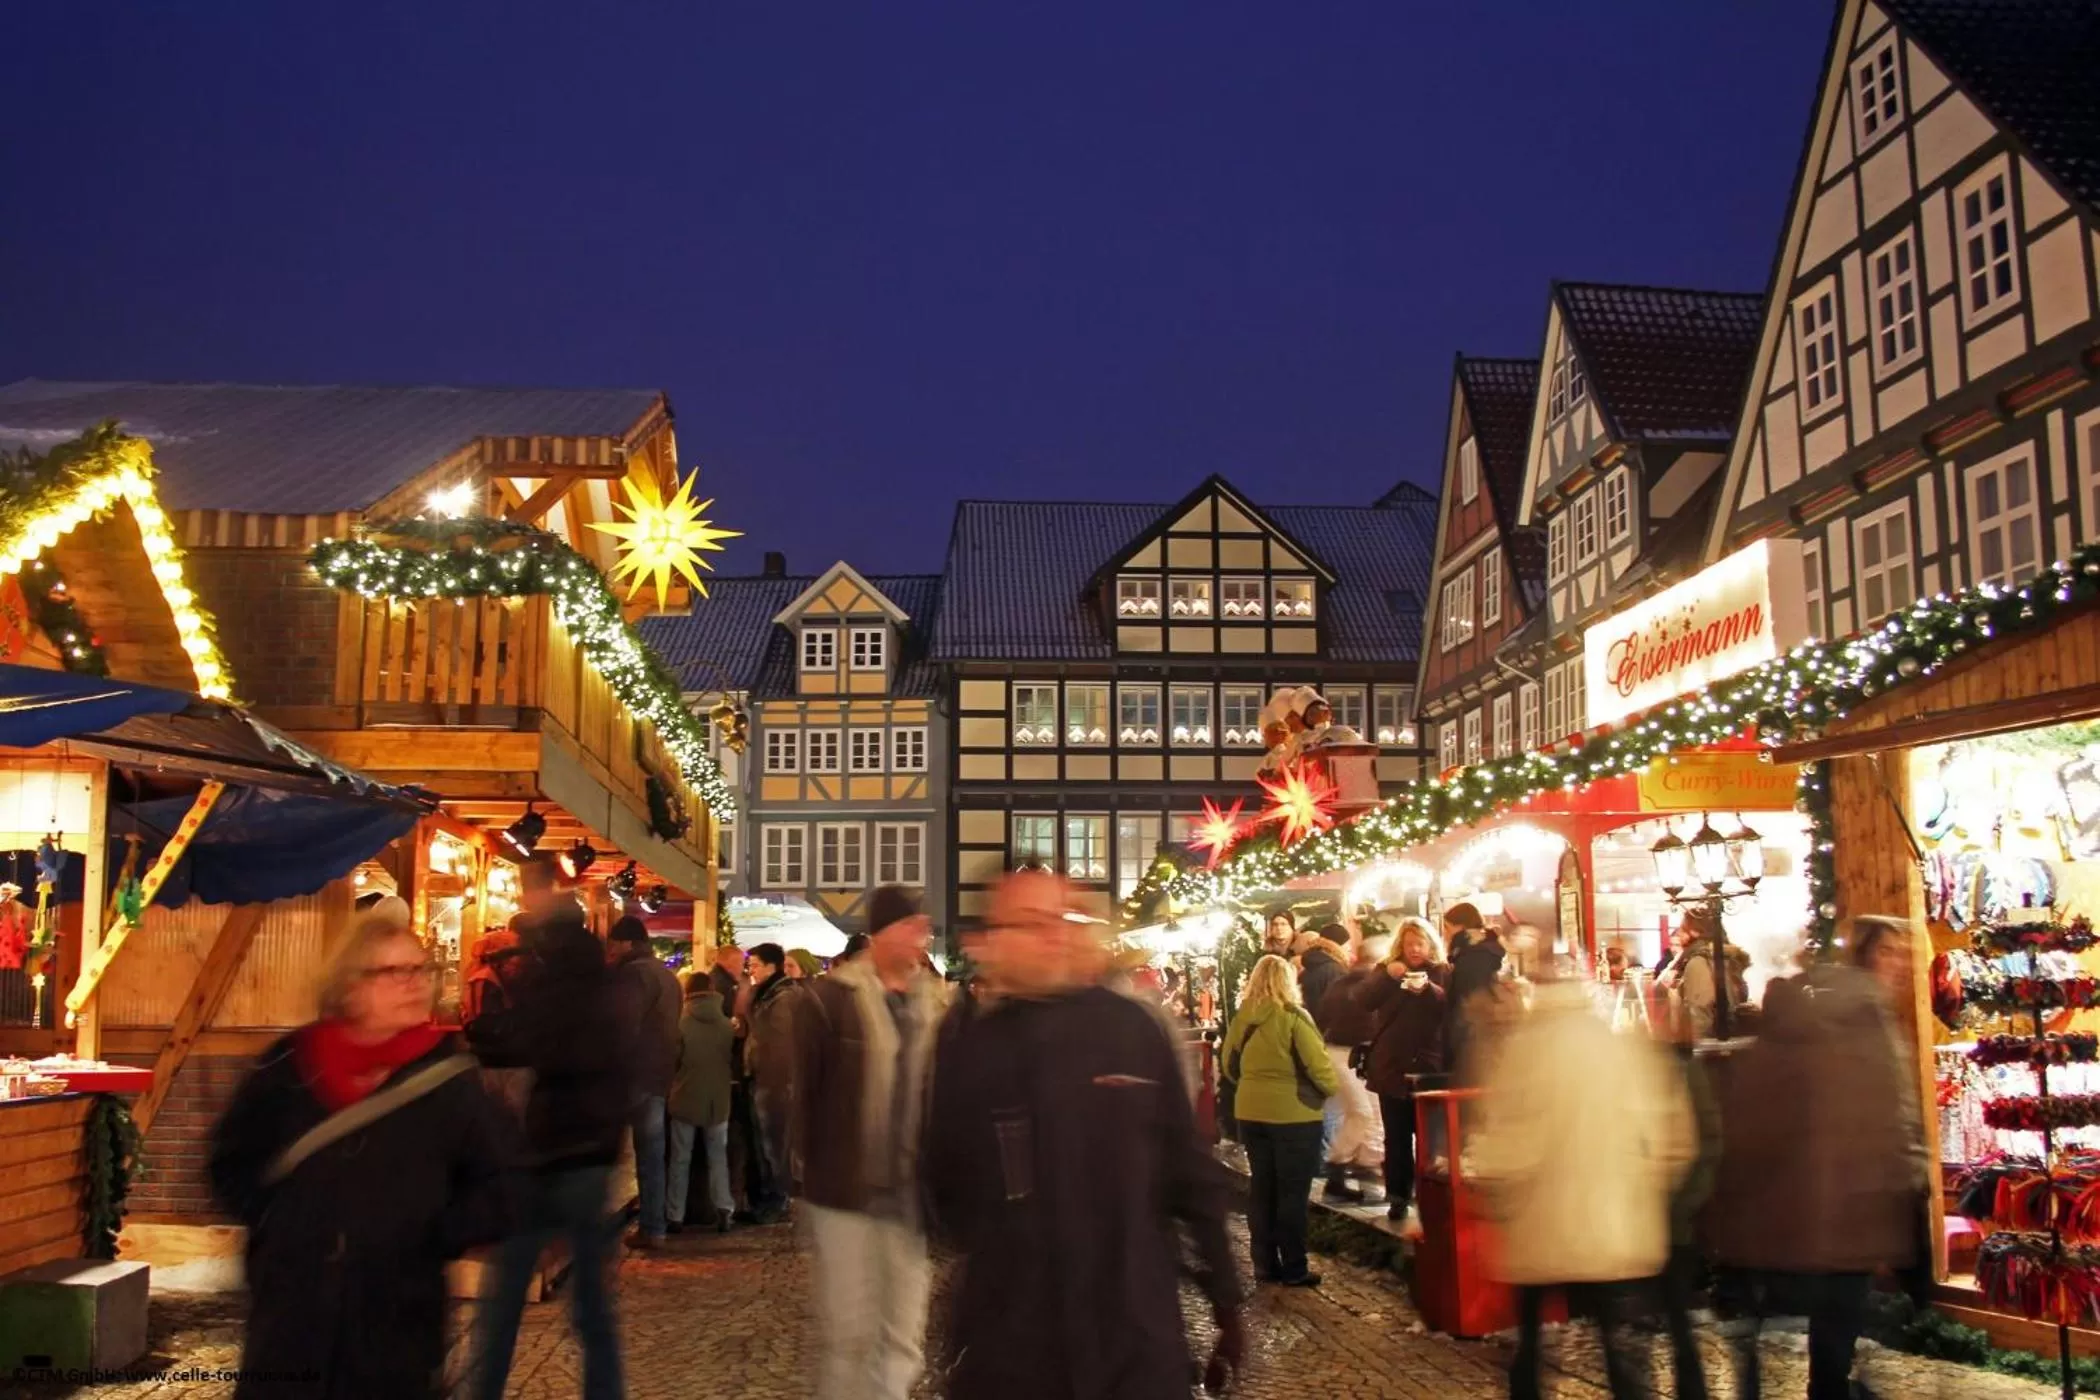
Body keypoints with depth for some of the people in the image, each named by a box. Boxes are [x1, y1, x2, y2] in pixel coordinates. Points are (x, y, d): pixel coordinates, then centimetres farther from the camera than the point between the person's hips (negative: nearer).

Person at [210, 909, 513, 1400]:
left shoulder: (450, 1079, -5)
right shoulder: (290, 1067, 0)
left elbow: (498, 1194, 0)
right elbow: (232, 1163, 13)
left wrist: (433, 1236, -11)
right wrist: (273, 1222, 0)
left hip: (398, 1330, -1)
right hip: (289, 1317, 1)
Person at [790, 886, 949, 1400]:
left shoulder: (940, 1002, 1)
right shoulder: (831, 998, -7)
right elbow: (805, 1091, -3)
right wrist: (815, 1170, -2)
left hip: (914, 1195, 3)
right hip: (845, 1192, -3)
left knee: (903, 1338, 10)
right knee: (848, 1334, 5)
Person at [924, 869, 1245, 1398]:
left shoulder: (1133, 1028, 0)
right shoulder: (964, 1041, -2)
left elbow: (1188, 1169, 4)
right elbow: (943, 1180, 8)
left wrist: (1224, 1296, 5)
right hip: (1008, 1347, 0)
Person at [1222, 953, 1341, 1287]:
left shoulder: (1242, 1017, 1)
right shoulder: (1293, 1015, -14)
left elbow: (1230, 1064, 10)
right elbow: (1317, 1063, -15)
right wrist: (1332, 1089, 3)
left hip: (1250, 1111, 5)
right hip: (1293, 1113, -5)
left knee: (1261, 1189, 13)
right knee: (1292, 1192, 3)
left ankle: (1265, 1263, 18)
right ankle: (1293, 1269, 7)